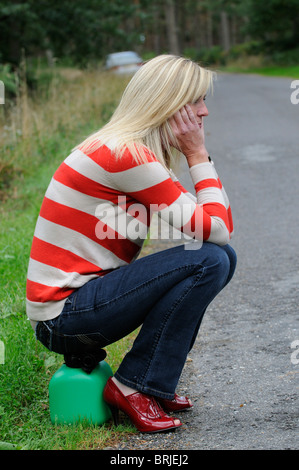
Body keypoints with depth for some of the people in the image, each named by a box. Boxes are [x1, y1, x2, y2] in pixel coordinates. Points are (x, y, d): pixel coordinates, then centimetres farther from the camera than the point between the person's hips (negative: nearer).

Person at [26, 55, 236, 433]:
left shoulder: (136, 152, 12)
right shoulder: (126, 154, -20)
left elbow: (220, 229, 12)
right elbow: (217, 230, -21)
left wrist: (197, 155, 3)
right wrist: (197, 154, -12)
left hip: (88, 296, 10)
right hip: (63, 314, -10)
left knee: (221, 258, 3)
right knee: (208, 260, -19)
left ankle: (154, 381, 9)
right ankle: (133, 385, -8)